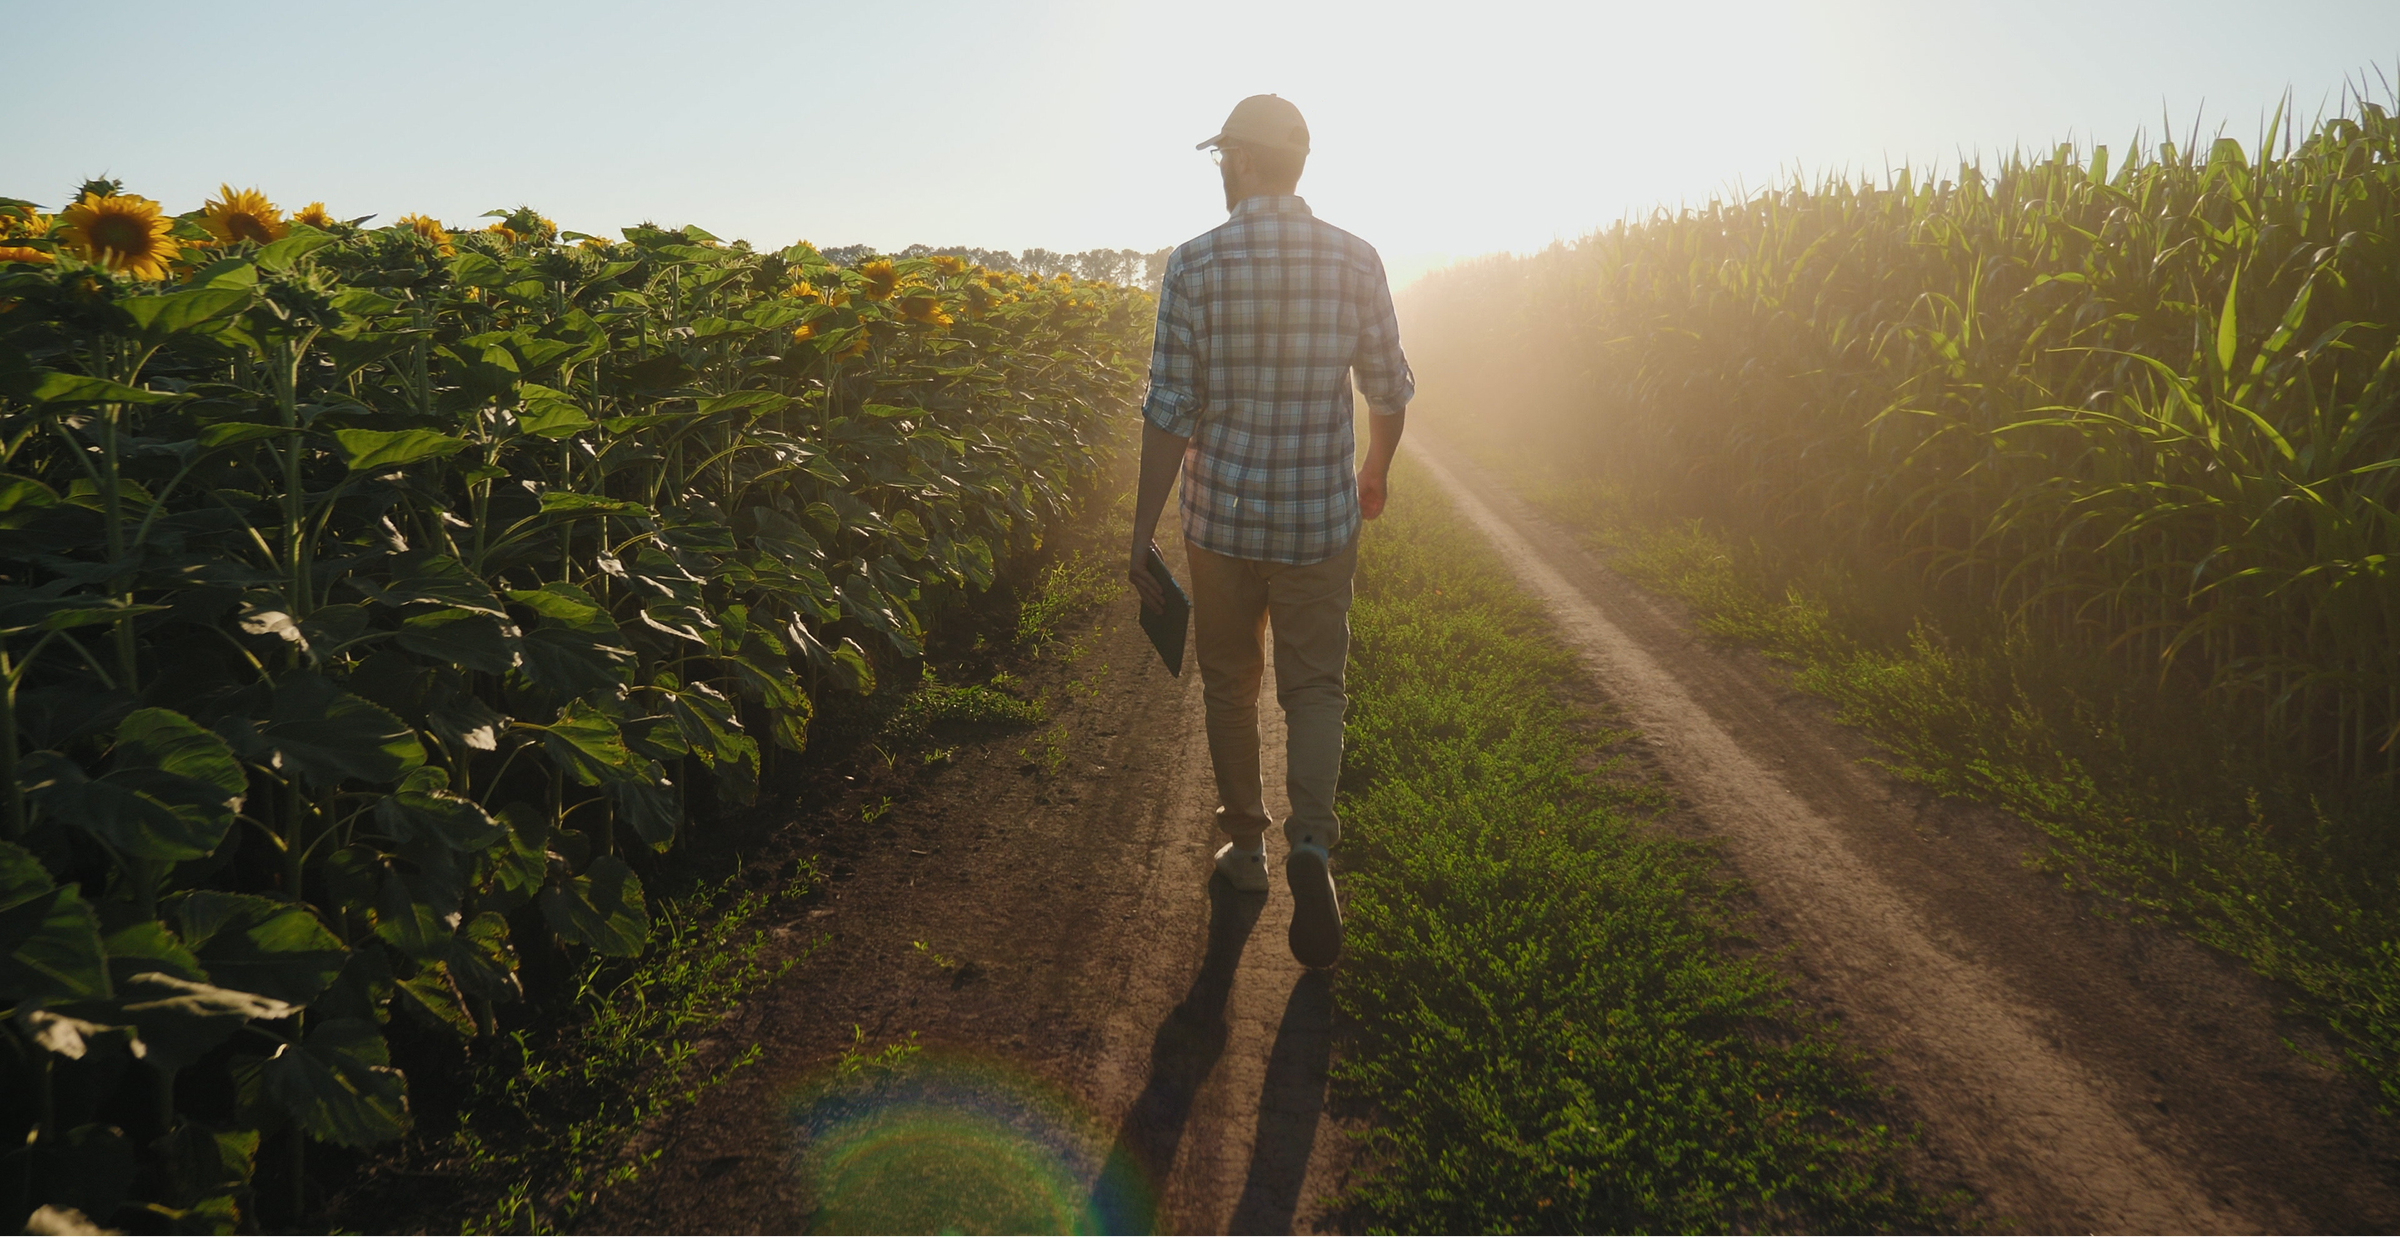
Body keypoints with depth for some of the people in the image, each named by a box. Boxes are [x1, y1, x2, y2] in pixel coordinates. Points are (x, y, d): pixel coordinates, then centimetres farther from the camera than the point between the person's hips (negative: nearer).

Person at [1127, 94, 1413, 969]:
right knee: (1313, 688, 9)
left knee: (1230, 685, 17)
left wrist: (1142, 533, -3)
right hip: (1322, 519, 1)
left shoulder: (1194, 264, -8)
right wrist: (1376, 472, 24)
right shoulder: (1355, 259, -2)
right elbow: (1390, 389, 5)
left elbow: (1170, 413, -10)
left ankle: (1247, 848, 28)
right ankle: (1310, 845, -11)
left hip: (1223, 518, -1)